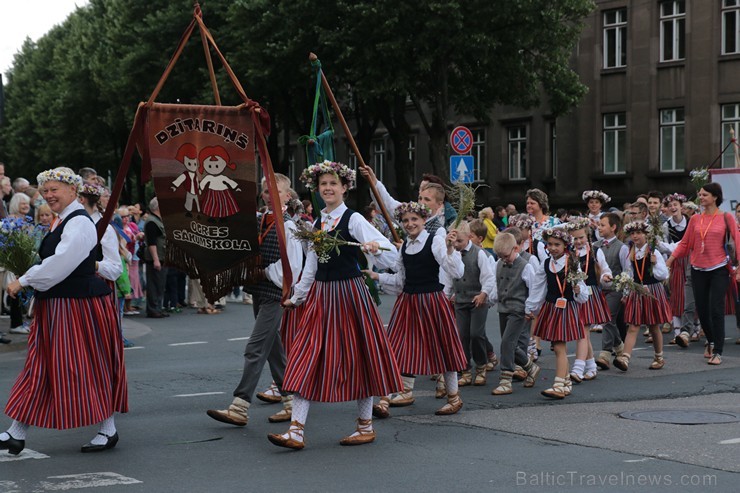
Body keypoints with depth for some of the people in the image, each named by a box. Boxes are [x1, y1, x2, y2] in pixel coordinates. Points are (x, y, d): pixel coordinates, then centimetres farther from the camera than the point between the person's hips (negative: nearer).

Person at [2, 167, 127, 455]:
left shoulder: (79, 223, -16)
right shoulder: (63, 221, 15)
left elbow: (61, 263, -23)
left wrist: (24, 281, -17)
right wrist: (30, 284, 9)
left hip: (79, 306, -10)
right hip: (56, 307, 10)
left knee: (87, 367, -2)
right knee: (40, 367, 9)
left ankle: (108, 431, 11)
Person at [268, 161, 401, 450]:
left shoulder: (353, 219, -6)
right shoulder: (316, 224, 12)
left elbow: (390, 253, -13)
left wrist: (375, 248, -34)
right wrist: (297, 297, 26)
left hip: (349, 293, -6)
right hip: (320, 295, 6)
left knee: (356, 357, 4)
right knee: (306, 358, -3)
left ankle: (366, 426, 19)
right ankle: (296, 431, -6)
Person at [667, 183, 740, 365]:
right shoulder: (695, 219, 5)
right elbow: (685, 243, 5)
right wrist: (670, 259, -5)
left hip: (718, 270, -4)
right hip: (698, 270, 4)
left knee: (716, 310, -9)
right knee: (702, 309, 10)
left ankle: (718, 352, -3)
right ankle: (710, 341, 33)